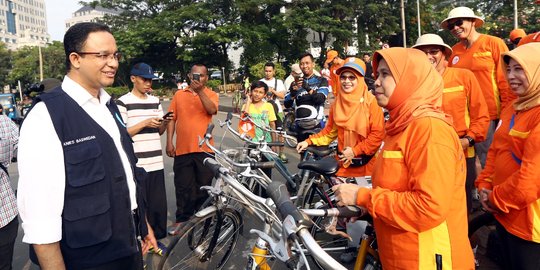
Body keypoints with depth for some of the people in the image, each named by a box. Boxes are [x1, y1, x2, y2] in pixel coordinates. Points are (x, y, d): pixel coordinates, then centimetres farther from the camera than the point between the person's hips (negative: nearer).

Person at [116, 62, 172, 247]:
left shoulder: (155, 101, 14)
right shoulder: (123, 102, -4)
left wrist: (165, 123, -2)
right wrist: (144, 123, -15)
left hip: (156, 163, 5)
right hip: (136, 164, -5)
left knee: (159, 203, 7)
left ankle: (156, 237, 24)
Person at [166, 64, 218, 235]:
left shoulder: (211, 94, 5)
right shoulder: (179, 94, 8)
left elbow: (212, 110, -16)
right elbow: (172, 119, 8)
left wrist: (200, 90, -22)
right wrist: (169, 142, 1)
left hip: (204, 149, -1)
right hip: (182, 149, 1)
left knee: (204, 186, 8)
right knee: (183, 187, 7)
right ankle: (181, 219, 19)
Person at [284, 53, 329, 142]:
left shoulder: (321, 81, 6)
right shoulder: (295, 83, 13)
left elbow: (321, 99, -11)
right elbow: (287, 104, 3)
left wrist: (307, 88, -26)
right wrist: (293, 91, -16)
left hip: (316, 126, -2)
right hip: (300, 128, 3)